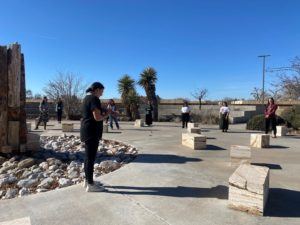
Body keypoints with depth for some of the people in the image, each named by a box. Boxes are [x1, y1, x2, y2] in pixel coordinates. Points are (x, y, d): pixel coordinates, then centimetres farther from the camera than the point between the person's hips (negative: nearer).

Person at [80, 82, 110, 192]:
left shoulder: (87, 98, 16)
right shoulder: (94, 99, -15)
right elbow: (97, 117, -21)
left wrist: (102, 112, 12)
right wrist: (106, 114, -4)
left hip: (87, 131, 10)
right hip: (91, 132, -10)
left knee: (89, 157, 16)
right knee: (91, 158, -4)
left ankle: (87, 180, 27)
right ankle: (90, 185, 5)